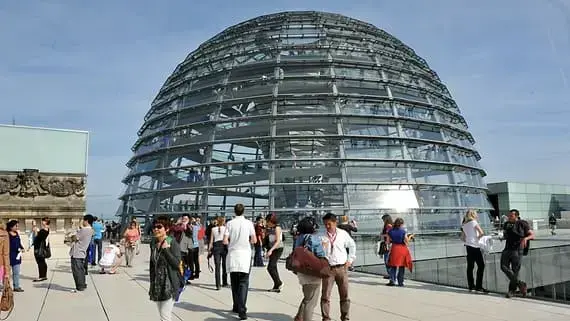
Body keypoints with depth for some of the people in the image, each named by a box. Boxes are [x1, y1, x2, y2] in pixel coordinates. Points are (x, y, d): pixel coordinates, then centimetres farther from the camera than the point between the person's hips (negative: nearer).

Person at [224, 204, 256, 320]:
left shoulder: (230, 223, -1)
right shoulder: (248, 223, -2)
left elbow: (225, 241, -6)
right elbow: (254, 240, -2)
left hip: (233, 255, 1)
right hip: (245, 255, -1)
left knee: (234, 283, 14)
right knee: (243, 283, -2)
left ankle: (236, 307, 22)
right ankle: (241, 310, -14)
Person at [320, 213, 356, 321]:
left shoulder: (343, 234, 1)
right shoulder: (321, 236, -5)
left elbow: (352, 245, 15)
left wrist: (350, 260, 11)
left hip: (342, 268, 2)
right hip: (328, 268, -2)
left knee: (345, 296, 10)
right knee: (325, 296, -1)